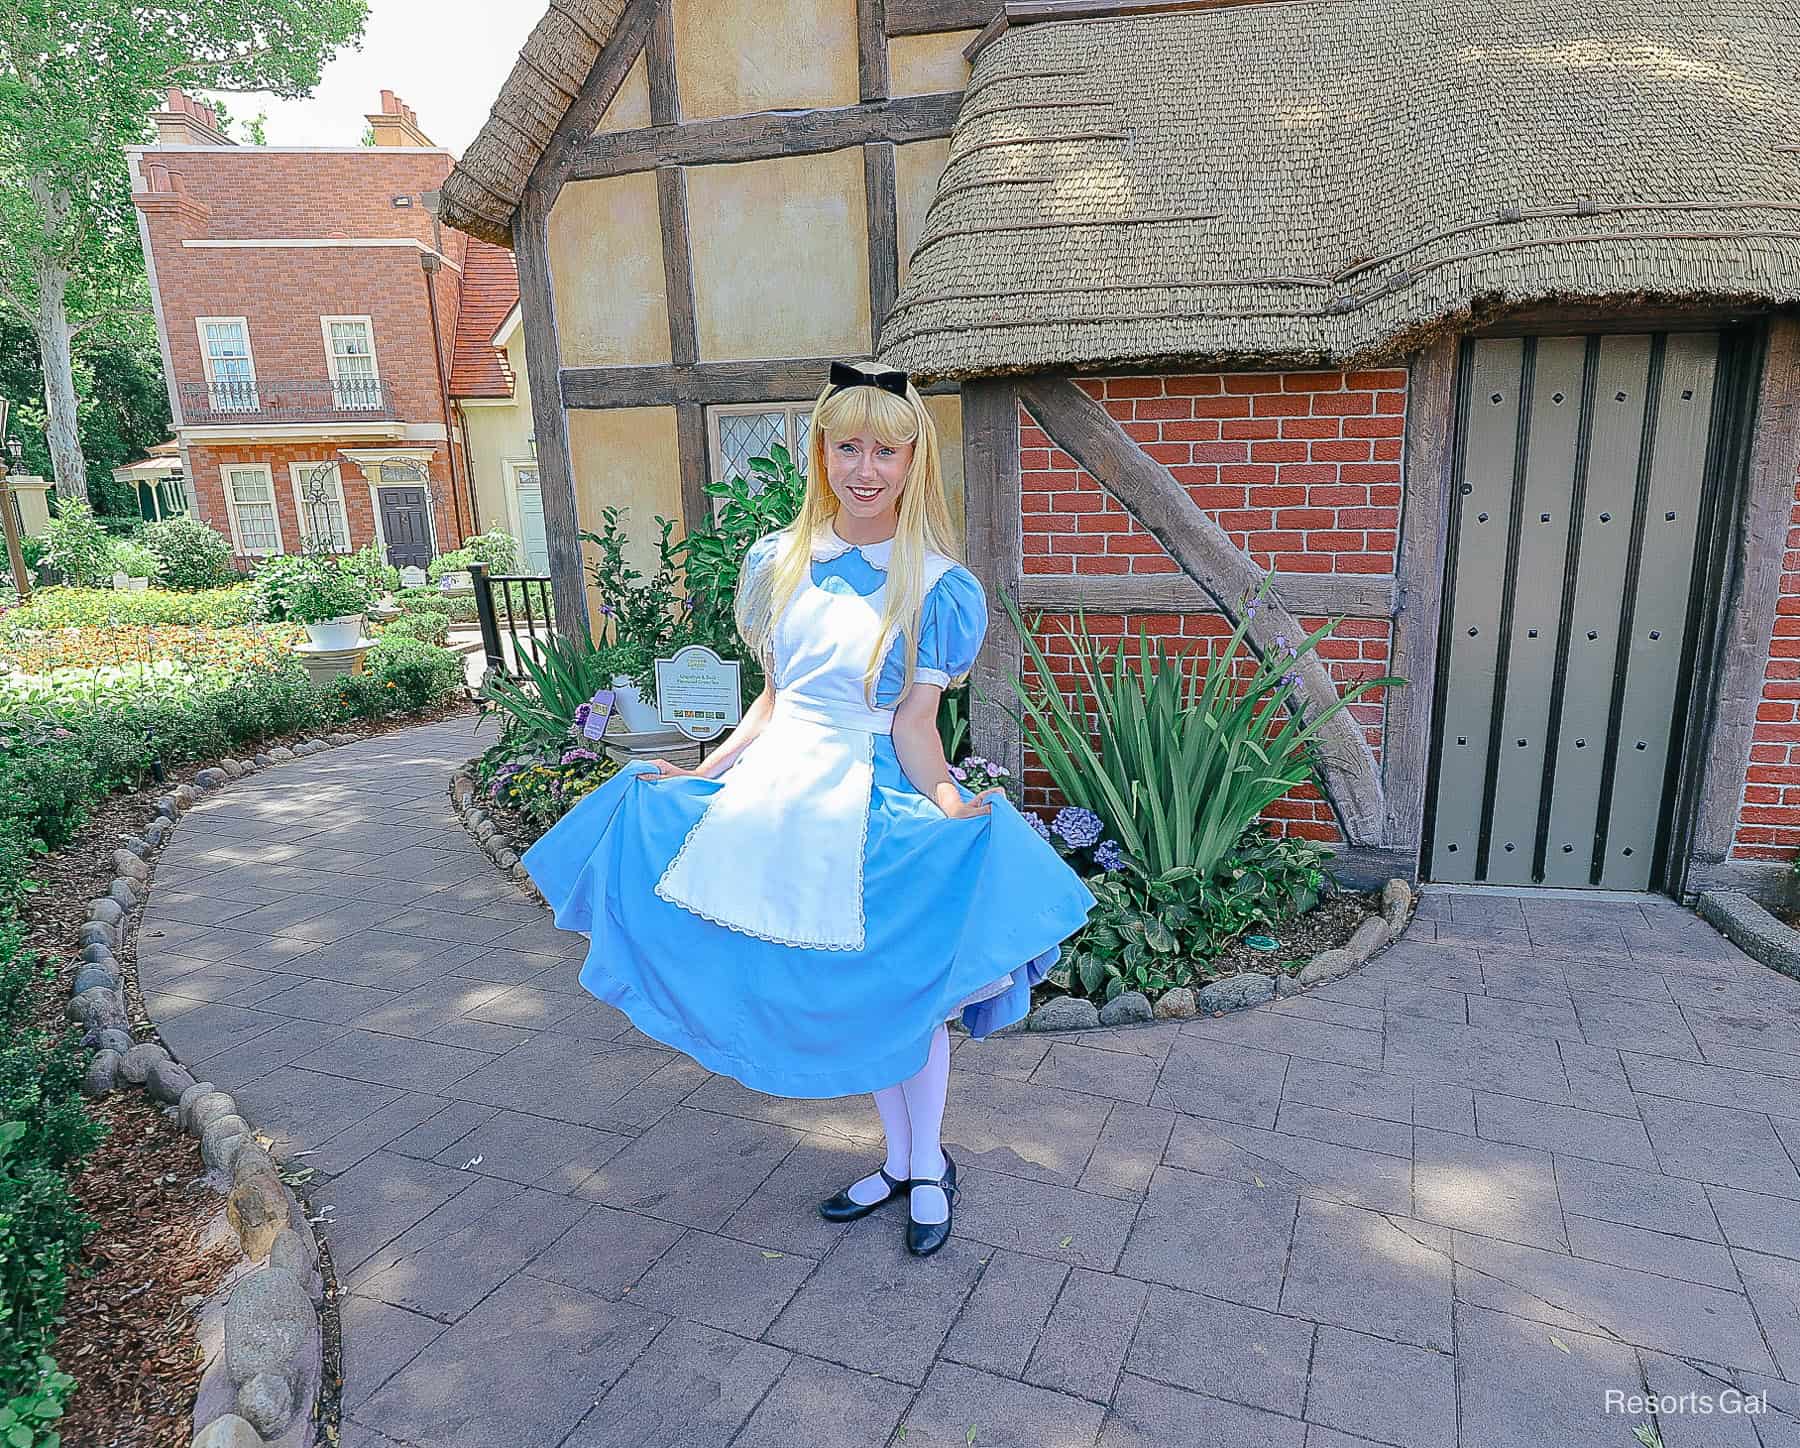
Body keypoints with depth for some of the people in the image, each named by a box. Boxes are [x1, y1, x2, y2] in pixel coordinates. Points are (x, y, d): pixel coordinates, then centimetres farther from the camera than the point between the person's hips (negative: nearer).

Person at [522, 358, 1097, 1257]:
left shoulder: (937, 586, -8)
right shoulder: (777, 561, 4)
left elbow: (915, 721, -11)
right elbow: (773, 698, 10)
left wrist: (947, 802, -27)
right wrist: (702, 774, 8)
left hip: (877, 797, -4)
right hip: (781, 783, 5)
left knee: (901, 989, 9)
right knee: (843, 988, 15)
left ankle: (927, 1169, 34)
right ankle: (897, 1162, 36)